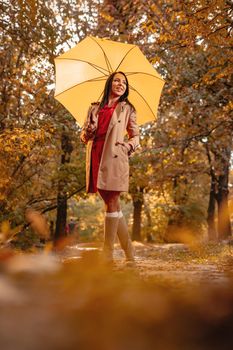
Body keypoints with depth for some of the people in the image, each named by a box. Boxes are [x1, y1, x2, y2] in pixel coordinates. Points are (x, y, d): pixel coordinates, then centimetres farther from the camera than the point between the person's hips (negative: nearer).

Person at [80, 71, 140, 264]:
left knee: (111, 202, -8)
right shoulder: (95, 108, 19)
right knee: (113, 204, 3)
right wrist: (90, 129, -4)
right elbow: (84, 136, 18)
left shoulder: (127, 108, 13)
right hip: (96, 158, 3)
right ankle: (129, 251, 10)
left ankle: (108, 253, -5)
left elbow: (136, 136, 15)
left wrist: (128, 147, -6)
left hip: (114, 158, -3)